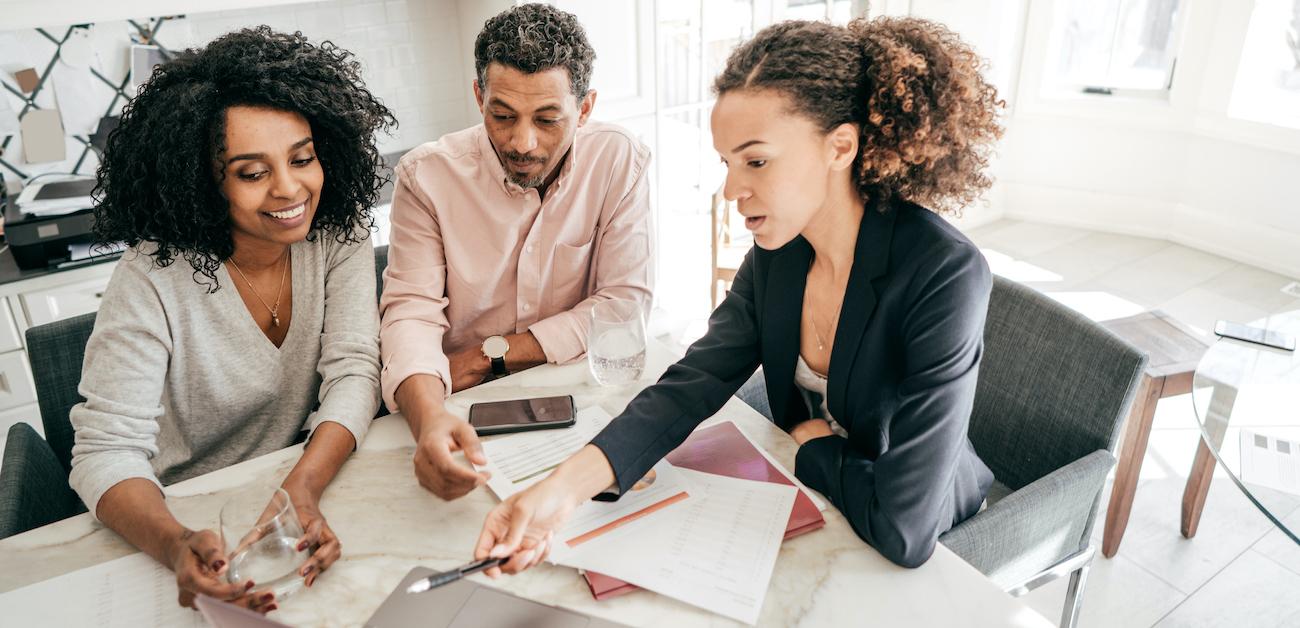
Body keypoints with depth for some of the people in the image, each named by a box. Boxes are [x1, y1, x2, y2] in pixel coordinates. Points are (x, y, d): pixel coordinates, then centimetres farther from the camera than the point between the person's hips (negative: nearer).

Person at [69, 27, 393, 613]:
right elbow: (107, 449, -19)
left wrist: (302, 488, -31)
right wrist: (177, 545, -40)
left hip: (316, 478, 1)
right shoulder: (154, 280, -17)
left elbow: (354, 372, -13)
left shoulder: (338, 232, -9)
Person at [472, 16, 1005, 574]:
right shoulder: (776, 253, -9)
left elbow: (903, 529, -33)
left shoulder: (945, 276, -30)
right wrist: (567, 484, -26)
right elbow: (693, 382, -12)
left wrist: (813, 445, -13)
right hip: (806, 502, 5)